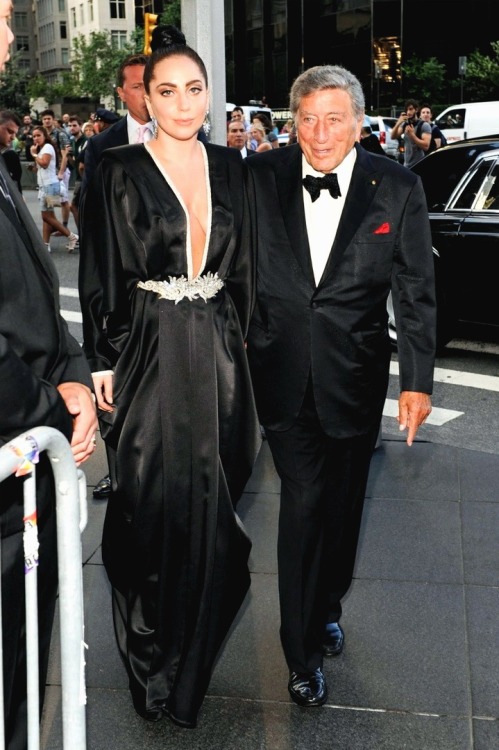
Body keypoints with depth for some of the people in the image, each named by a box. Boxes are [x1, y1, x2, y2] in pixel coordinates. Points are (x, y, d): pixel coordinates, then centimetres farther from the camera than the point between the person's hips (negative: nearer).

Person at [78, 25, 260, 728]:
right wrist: (101, 363, -8)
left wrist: (235, 339, 9)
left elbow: (243, 265, 13)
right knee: (152, 504, 3)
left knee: (212, 499, 11)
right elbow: (99, 274, -5)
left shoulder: (229, 166, 8)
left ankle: (195, 652, 34)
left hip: (217, 352, 4)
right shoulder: (120, 170, -4)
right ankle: (153, 663, 22)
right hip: (148, 349, -4)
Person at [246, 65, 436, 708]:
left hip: (355, 372, 1)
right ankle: (304, 652, 12)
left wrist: (417, 379, -2)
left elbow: (416, 290, -2)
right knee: (304, 502, -3)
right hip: (283, 372, 0)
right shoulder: (261, 178, -3)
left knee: (342, 502, 14)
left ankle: (327, 605, 41)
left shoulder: (397, 188, -5)